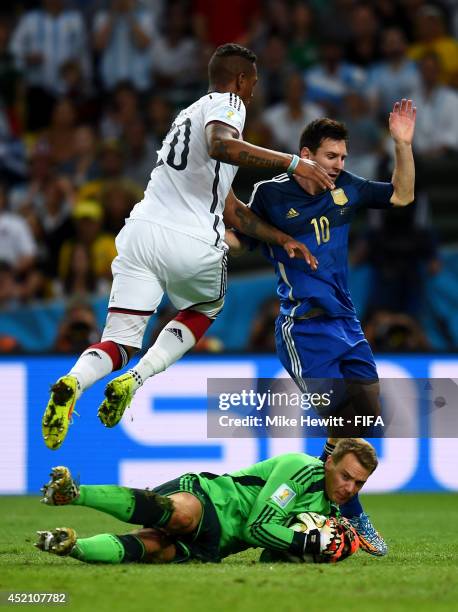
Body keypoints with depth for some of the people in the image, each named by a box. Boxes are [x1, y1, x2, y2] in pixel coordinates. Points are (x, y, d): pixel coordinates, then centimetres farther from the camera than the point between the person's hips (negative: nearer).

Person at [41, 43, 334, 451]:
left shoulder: (190, 114, 30)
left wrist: (282, 239, 28)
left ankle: (74, 382, -29)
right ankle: (134, 381, 3)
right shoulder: (227, 104, 3)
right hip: (192, 244, -6)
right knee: (204, 310, 25)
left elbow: (230, 209, 31)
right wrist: (291, 163, -21)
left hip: (141, 230, 6)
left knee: (120, 344, 4)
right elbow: (220, 145, -24)